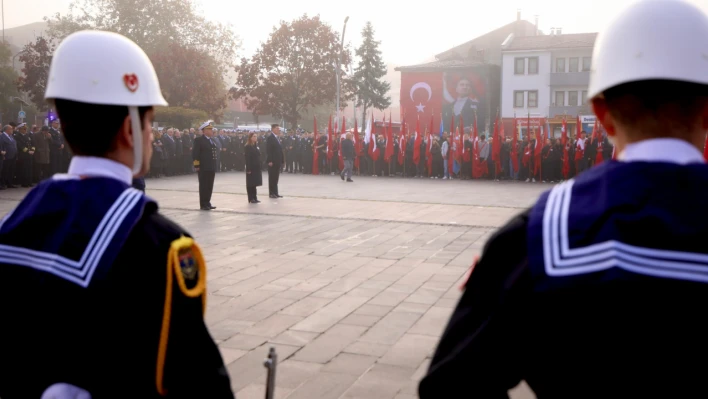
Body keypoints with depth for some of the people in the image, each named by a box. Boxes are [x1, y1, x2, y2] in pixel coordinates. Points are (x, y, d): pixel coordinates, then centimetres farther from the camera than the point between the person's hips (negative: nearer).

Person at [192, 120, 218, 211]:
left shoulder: (213, 140, 17)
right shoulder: (199, 140, -7)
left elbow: (216, 151, 20)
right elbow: (195, 154, -12)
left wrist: (216, 163, 12)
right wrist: (197, 165, -17)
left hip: (212, 167, 7)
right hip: (203, 168, -7)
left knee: (210, 186, 10)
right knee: (203, 186, -2)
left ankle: (207, 203, 18)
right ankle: (203, 205, 2)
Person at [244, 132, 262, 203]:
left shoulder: (256, 146, 12)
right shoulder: (247, 147, -10)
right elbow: (247, 159, -14)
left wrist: (260, 167, 9)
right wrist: (248, 169, -19)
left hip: (257, 168, 7)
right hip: (251, 168, -7)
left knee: (255, 183, 11)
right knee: (250, 183, 0)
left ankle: (255, 198, 17)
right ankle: (251, 199, 4)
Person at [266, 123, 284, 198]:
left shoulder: (277, 138, 16)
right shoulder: (270, 138, -10)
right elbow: (268, 150, -15)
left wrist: (281, 160, 12)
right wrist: (270, 161, -21)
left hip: (277, 161, 8)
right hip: (272, 161, -8)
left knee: (276, 178, 10)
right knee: (272, 177, -2)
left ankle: (275, 193, 15)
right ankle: (271, 193, 3)